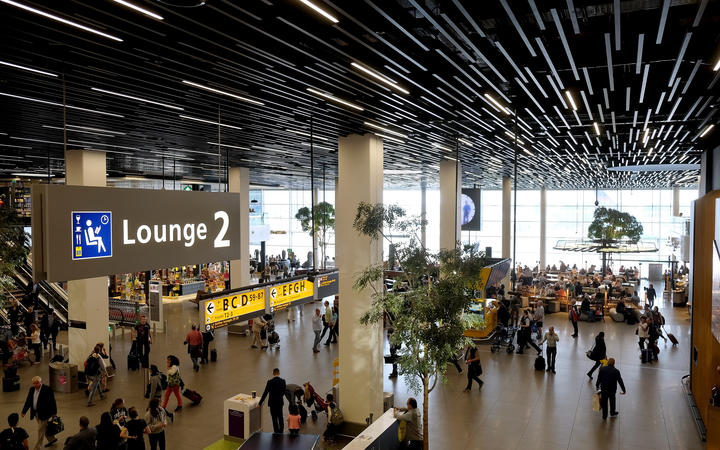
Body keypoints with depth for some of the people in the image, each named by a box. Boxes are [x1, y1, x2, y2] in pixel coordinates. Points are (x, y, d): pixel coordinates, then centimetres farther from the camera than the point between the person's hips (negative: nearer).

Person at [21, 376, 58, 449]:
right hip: (36, 413, 7)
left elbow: (52, 401, -12)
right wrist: (23, 412, 3)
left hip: (44, 413, -7)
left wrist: (54, 413, -9)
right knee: (44, 428, 19)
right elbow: (28, 401, 10)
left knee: (40, 430, -2)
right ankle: (52, 439, 38)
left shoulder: (47, 389, -17)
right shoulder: (32, 389, 3)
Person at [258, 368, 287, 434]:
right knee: (280, 417, 18)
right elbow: (284, 392, 6)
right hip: (280, 402, 3)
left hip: (272, 403, -3)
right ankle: (281, 431, 26)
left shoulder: (270, 382, -16)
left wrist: (260, 403, -7)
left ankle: (276, 432, 14)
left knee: (274, 418, 7)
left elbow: (265, 393, -14)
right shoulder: (283, 381, -7)